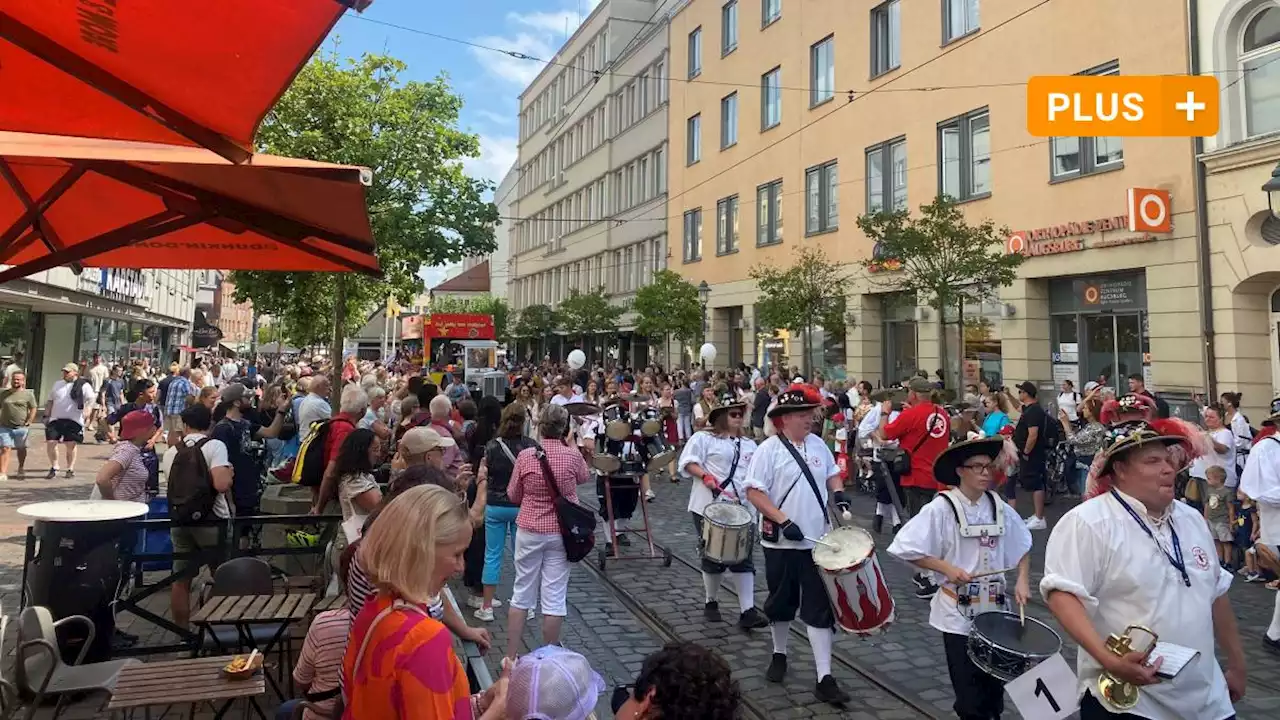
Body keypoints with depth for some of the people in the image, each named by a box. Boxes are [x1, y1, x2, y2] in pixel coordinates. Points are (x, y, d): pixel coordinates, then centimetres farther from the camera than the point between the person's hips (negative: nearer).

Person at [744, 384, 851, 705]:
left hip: (818, 541, 3)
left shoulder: (818, 444, 4)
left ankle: (824, 679, 5)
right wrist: (783, 520, -22)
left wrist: (838, 493, -1)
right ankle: (779, 655, 38)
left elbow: (832, 473, 20)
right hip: (782, 541, -3)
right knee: (781, 603, 14)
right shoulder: (769, 449, -12)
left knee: (820, 608, 1)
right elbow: (754, 491, -16)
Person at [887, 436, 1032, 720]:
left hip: (994, 608, 4)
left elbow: (1023, 546, 13)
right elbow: (907, 549, -15)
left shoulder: (998, 506, 0)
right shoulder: (942, 508, -15)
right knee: (969, 691, 5)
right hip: (958, 613, -4)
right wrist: (946, 568, -21)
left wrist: (1022, 580, -1)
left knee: (995, 683, 16)